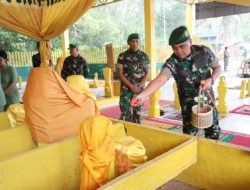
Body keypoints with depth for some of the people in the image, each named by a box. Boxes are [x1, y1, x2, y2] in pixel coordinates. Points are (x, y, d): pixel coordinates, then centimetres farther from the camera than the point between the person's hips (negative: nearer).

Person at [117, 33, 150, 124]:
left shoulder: (144, 56, 4)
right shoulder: (122, 56, -1)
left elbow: (147, 73, 4)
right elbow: (120, 74, -4)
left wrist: (139, 85, -11)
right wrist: (131, 86, -13)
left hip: (139, 89, 2)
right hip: (126, 89, -2)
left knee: (137, 113, 8)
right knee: (125, 113, -6)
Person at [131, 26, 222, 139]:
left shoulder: (204, 51, -13)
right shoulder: (172, 62, -23)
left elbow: (217, 68, 1)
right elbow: (160, 79, -39)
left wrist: (211, 79, -21)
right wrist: (143, 94, -56)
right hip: (189, 102, -2)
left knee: (214, 131, 13)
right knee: (190, 133, 0)